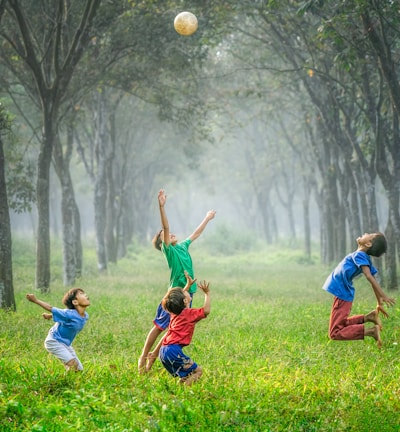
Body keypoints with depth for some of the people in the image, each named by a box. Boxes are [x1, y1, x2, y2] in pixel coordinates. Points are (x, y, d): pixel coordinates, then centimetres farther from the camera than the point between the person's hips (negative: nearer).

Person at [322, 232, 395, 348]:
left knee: (335, 333, -9)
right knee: (341, 324, 27)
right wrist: (380, 304, 16)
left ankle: (371, 331, -20)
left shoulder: (359, 255, -20)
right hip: (344, 294, 9)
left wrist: (383, 296, -39)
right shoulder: (366, 258, 5)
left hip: (342, 296, -9)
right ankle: (367, 317, 10)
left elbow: (370, 277, -31)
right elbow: (373, 280, 10)